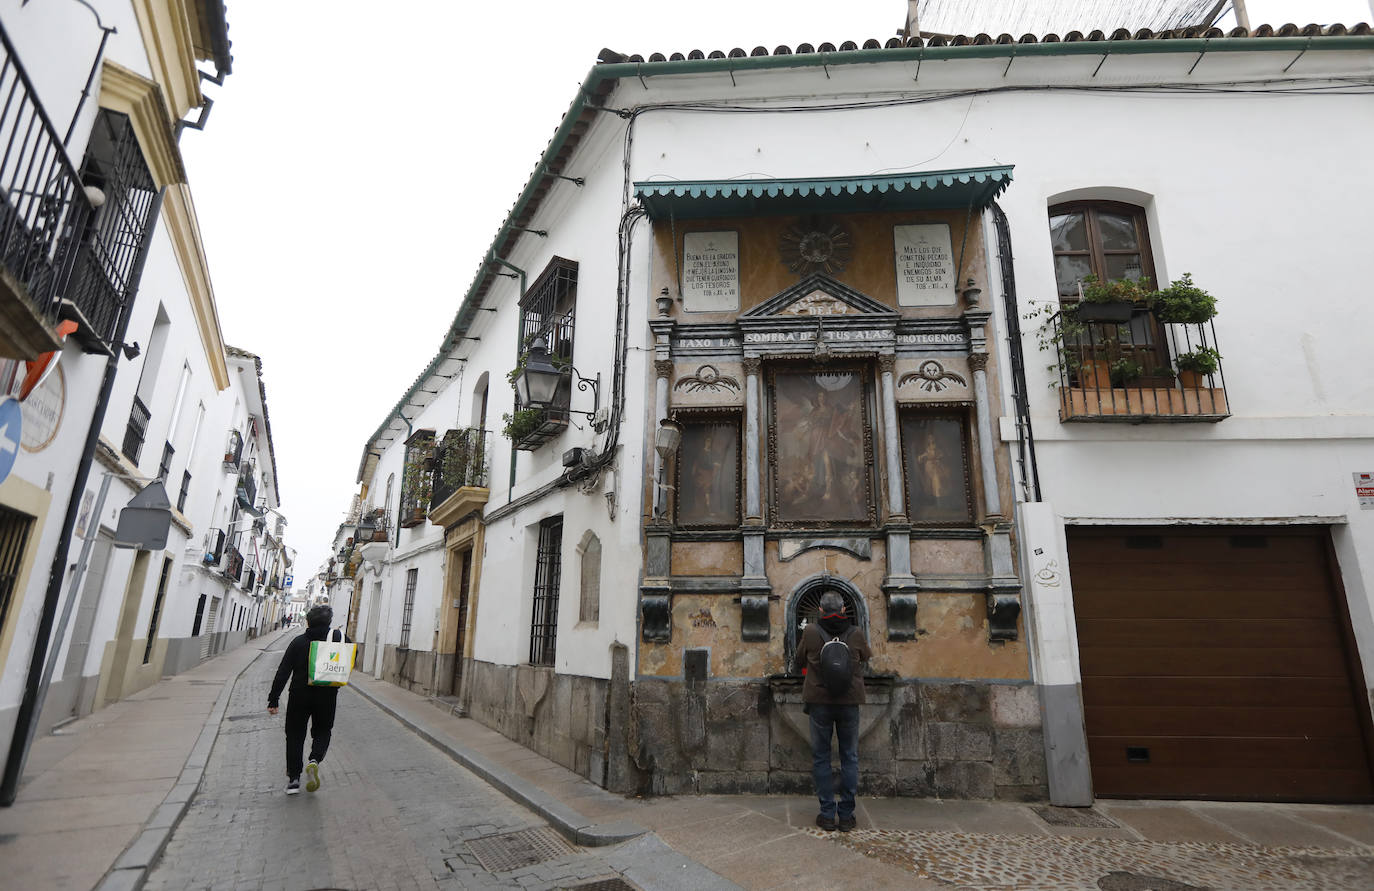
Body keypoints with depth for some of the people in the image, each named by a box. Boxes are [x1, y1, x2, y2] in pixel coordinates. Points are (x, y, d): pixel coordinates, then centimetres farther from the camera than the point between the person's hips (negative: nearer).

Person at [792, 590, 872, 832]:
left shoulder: (810, 632, -5)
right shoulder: (856, 634, -3)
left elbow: (798, 662, 7)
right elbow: (867, 658, 15)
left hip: (819, 701, -1)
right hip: (849, 702, 1)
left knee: (821, 757, 9)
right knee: (849, 757, 11)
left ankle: (827, 814, 11)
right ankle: (846, 815, 14)